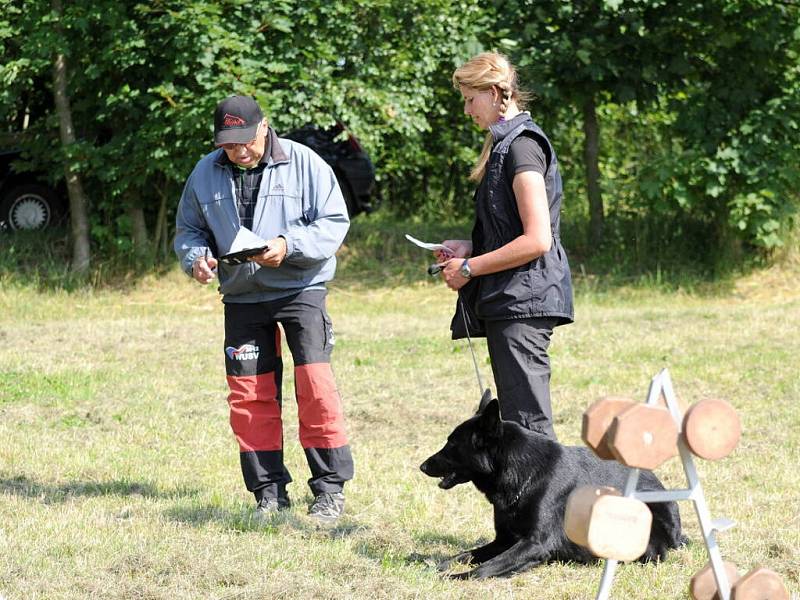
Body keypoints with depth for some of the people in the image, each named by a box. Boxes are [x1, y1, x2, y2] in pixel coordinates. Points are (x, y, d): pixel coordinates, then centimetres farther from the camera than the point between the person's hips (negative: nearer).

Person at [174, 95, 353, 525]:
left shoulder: (304, 164, -6)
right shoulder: (206, 174, 5)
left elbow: (334, 222, -6)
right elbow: (188, 229, 15)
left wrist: (289, 246, -22)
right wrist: (196, 257, -9)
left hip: (300, 289, -4)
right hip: (241, 297, 4)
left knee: (314, 384, -14)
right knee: (249, 393, 3)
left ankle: (330, 488, -8)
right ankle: (269, 490, 13)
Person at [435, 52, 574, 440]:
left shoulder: (521, 146, -13)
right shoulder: (505, 144, 19)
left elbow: (537, 240, -19)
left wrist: (470, 268, -12)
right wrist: (469, 248, 12)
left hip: (522, 302, -11)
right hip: (507, 303, 11)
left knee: (528, 422, -14)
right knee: (516, 421, 9)